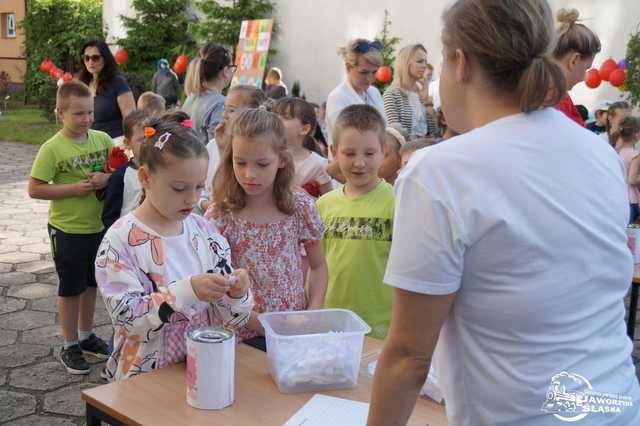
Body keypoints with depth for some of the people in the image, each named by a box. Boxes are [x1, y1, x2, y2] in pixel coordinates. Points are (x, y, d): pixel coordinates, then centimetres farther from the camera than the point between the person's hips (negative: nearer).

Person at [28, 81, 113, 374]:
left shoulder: (102, 139, -2)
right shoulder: (52, 148, -15)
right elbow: (34, 189, -15)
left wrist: (108, 178, -13)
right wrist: (74, 188, -22)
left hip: (99, 226, 5)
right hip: (68, 230, -5)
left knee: (91, 283, 18)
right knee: (71, 288, 8)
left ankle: (86, 336, 37)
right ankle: (70, 346, 23)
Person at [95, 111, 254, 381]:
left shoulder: (206, 232, 4)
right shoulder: (121, 240, -7)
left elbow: (229, 319, 7)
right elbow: (126, 316, -15)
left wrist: (236, 294, -14)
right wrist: (188, 291, -25)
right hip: (145, 377, -2)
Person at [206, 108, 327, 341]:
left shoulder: (301, 207, -1)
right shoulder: (220, 216, -6)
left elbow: (318, 266, 11)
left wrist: (313, 314, -3)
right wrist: (255, 322, -13)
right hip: (242, 338, -1)